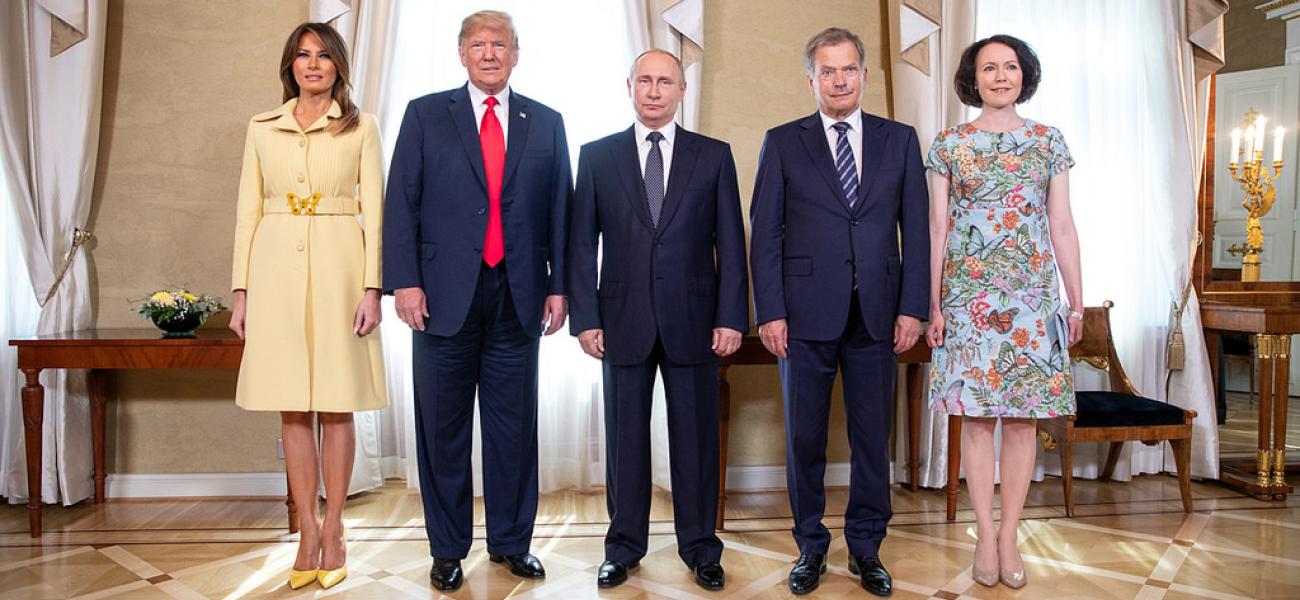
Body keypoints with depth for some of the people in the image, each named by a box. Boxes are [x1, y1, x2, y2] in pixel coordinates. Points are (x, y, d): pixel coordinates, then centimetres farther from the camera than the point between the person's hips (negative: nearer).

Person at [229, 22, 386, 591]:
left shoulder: (360, 128, 5)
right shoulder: (262, 128, 12)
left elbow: (374, 211, 1)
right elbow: (248, 211, 10)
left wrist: (371, 287, -8)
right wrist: (241, 290, 4)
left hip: (337, 268, -2)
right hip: (277, 269, 2)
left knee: (336, 406, 2)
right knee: (292, 410, 4)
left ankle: (333, 533, 14)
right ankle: (308, 535, 14)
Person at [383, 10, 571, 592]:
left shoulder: (546, 123, 10)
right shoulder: (425, 115, 6)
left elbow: (559, 210, 9)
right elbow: (402, 203, 1)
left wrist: (559, 285, 3)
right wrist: (404, 281, -8)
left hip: (518, 296, 1)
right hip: (445, 295, -1)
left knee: (514, 427, 9)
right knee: (443, 429, 7)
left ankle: (511, 542, 24)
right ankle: (447, 550, 21)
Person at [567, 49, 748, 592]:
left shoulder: (714, 156, 5)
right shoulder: (597, 156, 5)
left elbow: (730, 243, 3)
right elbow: (581, 244, 4)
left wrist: (731, 317, -4)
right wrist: (585, 318, -3)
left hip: (693, 321, 0)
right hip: (623, 321, 0)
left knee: (696, 438, 8)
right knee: (625, 438, 9)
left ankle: (700, 547, 23)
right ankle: (624, 547, 24)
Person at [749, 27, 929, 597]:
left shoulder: (900, 140, 10)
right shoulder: (783, 142, 5)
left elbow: (915, 228, 7)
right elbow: (765, 233, 1)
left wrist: (913, 307, -1)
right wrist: (769, 311, -6)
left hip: (877, 314, 1)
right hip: (805, 313, -1)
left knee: (872, 436, 8)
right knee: (804, 437, 7)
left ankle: (865, 547, 24)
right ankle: (810, 547, 23)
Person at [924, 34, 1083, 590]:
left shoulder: (1049, 141, 8)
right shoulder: (949, 144, 4)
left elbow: (1062, 227, 8)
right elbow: (937, 227, 3)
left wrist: (1077, 301, 5)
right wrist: (932, 305, -1)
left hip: (1032, 295, 1)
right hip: (968, 295, -1)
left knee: (1022, 418, 3)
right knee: (975, 416, 2)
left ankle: (1009, 536, 15)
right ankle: (985, 534, 14)